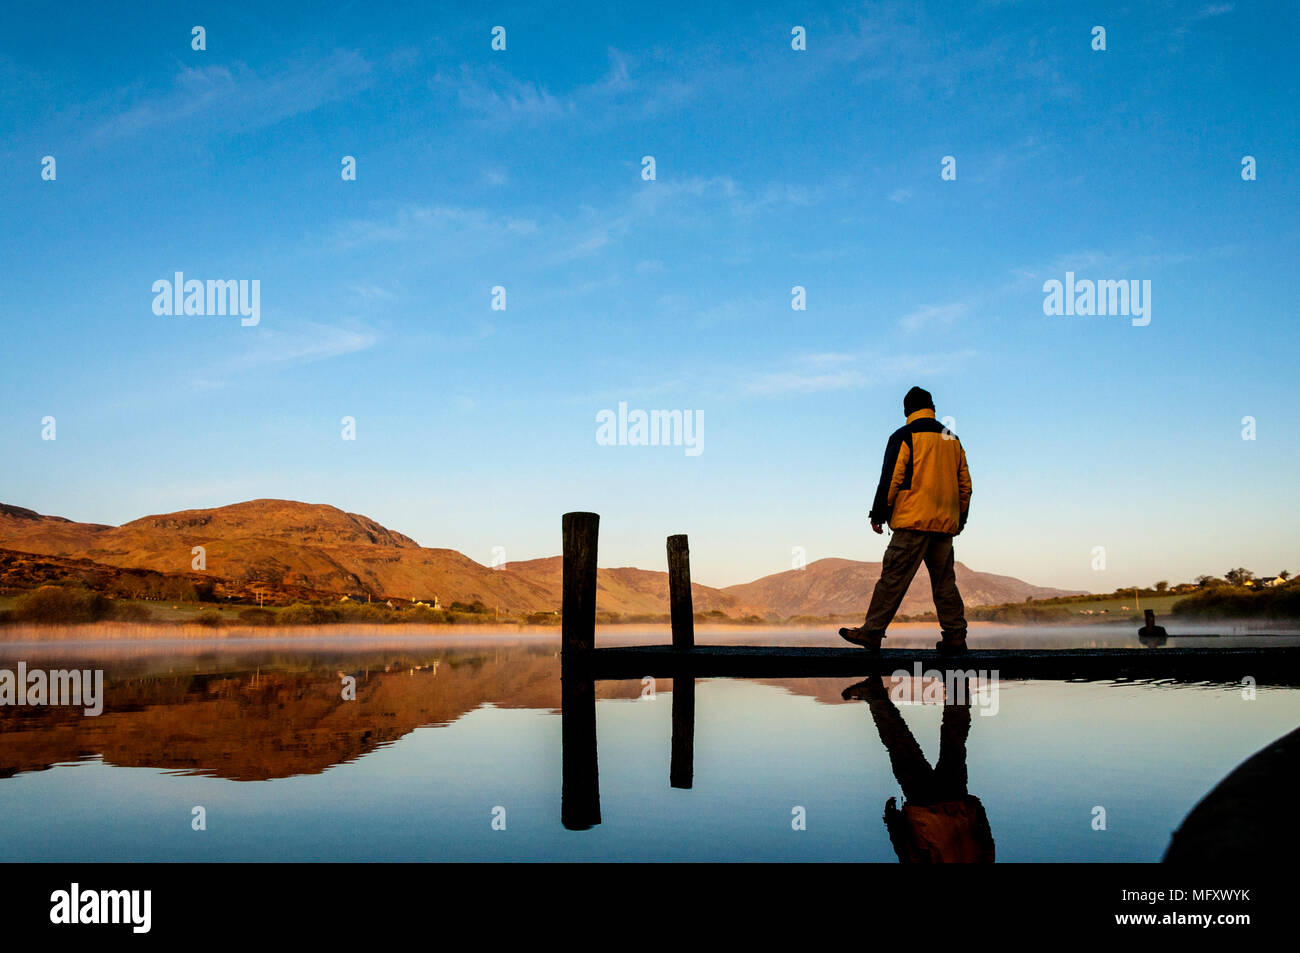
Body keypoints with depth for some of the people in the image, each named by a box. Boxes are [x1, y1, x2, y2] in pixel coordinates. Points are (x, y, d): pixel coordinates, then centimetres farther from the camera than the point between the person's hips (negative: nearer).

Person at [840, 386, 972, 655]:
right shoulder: (952, 439, 17)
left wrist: (878, 515, -1)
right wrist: (960, 519, 25)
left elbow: (890, 479, -7)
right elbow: (965, 483, 18)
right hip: (945, 523, 6)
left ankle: (871, 632, -5)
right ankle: (955, 637, 9)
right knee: (944, 581, 11)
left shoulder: (904, 437, -2)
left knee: (893, 577, -6)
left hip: (914, 521, -6)